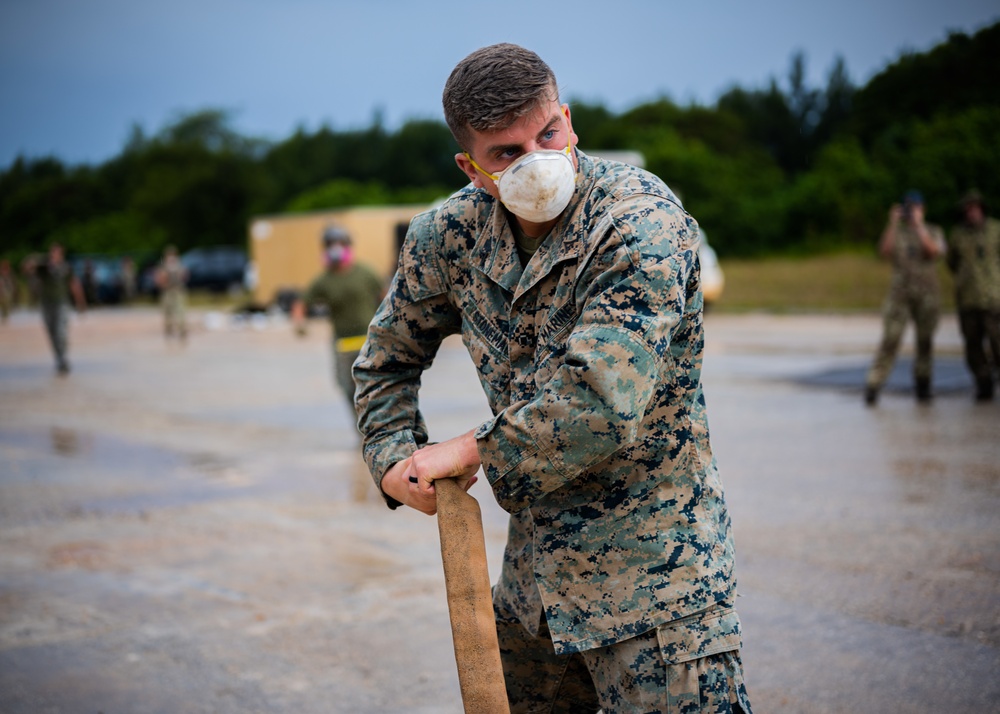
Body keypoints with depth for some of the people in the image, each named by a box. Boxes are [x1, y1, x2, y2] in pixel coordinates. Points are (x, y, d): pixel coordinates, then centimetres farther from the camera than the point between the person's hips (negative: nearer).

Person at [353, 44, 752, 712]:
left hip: (650, 564, -6)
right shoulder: (450, 234, -1)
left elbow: (599, 403, -31)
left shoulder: (643, 223, -20)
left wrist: (471, 452, -16)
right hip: (534, 567, 7)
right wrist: (394, 457, -3)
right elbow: (389, 357, 15)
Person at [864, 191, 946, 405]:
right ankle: (872, 387, -12)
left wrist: (918, 225, -16)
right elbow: (884, 251, -10)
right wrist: (892, 223, -15)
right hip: (899, 292, -1)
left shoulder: (934, 231, 7)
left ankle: (922, 386, 17)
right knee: (890, 340, -10)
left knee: (925, 341, 4)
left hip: (927, 293, 1)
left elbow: (934, 251, -13)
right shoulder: (896, 232, 9)